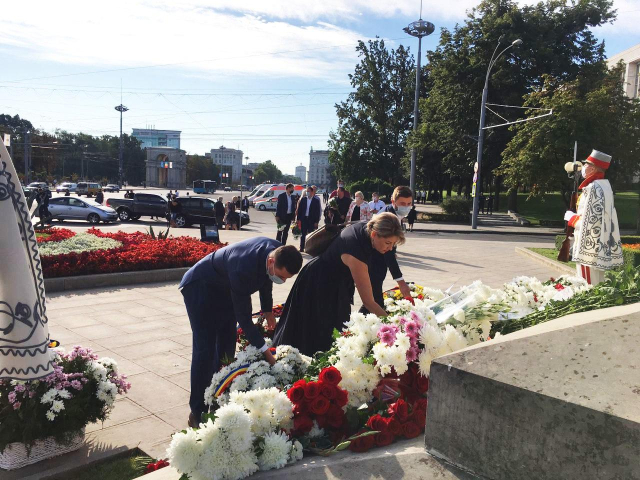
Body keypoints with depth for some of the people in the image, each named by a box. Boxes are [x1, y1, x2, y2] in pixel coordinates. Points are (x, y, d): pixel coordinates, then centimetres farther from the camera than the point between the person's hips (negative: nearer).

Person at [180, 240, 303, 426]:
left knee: (226, 348, 6)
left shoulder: (279, 252, -19)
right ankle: (198, 411, 0)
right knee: (205, 349, -10)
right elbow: (243, 317, -33)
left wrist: (268, 310, 11)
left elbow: (265, 278, 4)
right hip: (200, 287, -7)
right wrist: (265, 351, -29)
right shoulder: (243, 269, -41)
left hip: (225, 289, 8)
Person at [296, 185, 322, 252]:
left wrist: (316, 221, -6)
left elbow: (318, 211, -1)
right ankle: (301, 248, 12)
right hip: (304, 219, 2)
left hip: (312, 220, -2)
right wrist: (298, 219, 1)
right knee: (303, 234, 6)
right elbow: (299, 209, 7)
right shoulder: (303, 199, 6)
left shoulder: (316, 200, -1)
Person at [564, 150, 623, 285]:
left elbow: (590, 220, -21)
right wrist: (576, 215, 15)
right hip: (601, 244, 10)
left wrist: (571, 217, -6)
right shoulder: (604, 185, 12)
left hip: (590, 245, -10)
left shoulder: (593, 188, -18)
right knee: (597, 284, 15)